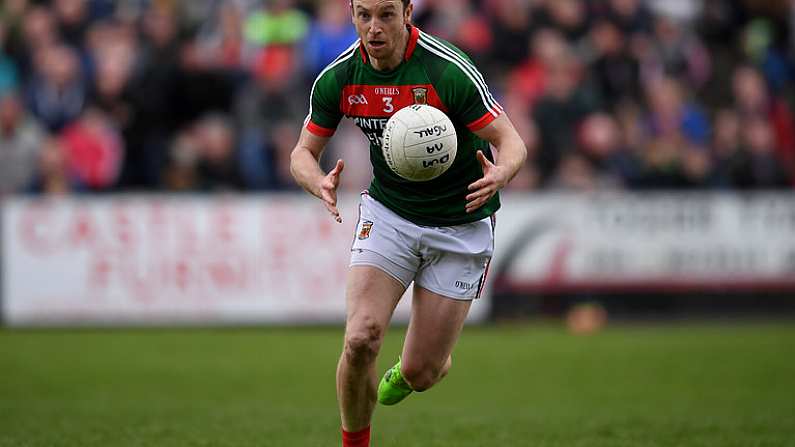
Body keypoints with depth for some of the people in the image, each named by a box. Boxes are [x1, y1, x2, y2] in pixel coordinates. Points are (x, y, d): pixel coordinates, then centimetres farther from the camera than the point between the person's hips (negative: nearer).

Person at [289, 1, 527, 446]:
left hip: (460, 223, -2)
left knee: (420, 374, -1)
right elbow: (304, 152, 0)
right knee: (361, 340, -19)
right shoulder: (338, 78, -10)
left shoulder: (449, 71, -23)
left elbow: (512, 142, -19)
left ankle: (408, 369, 38)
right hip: (388, 212, 2)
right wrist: (321, 184, -24)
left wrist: (500, 174, -42)